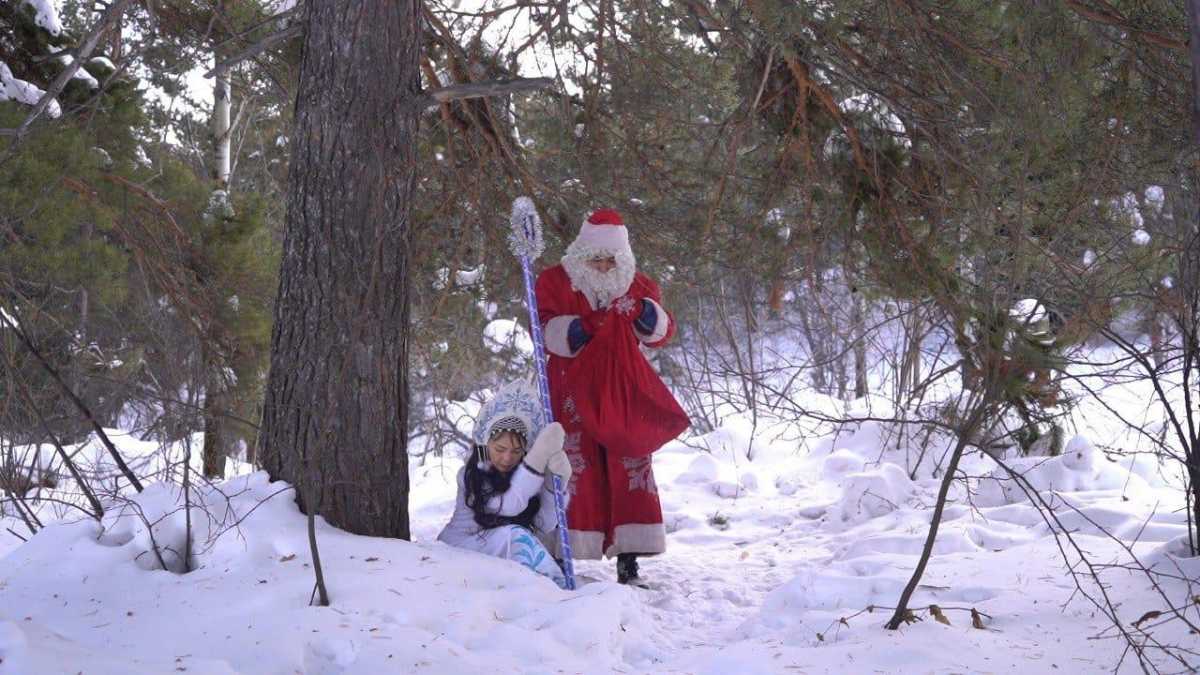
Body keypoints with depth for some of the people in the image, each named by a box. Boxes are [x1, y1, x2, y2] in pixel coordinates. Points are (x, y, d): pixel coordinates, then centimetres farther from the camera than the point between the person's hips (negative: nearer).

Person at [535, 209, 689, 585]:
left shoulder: (638, 286, 10)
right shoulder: (555, 282, 2)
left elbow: (663, 334, 9)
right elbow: (544, 328, -3)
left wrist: (650, 318, -12)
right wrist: (567, 332, -23)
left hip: (622, 387, 3)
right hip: (574, 387, -3)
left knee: (632, 465, -1)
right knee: (575, 464, -7)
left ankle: (628, 561, 3)